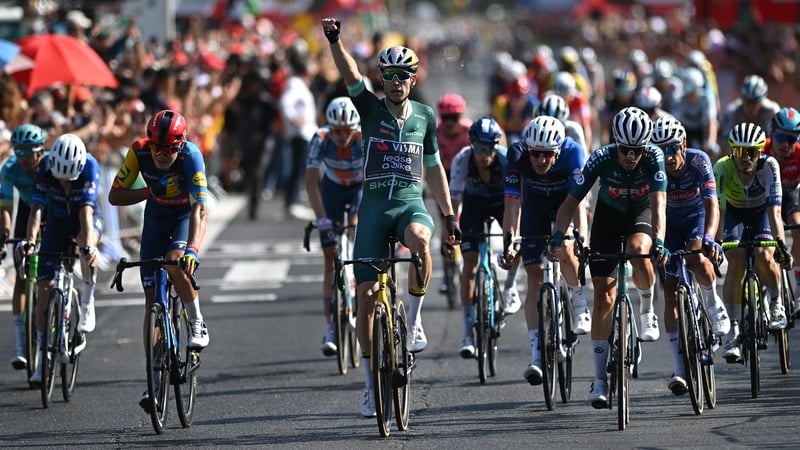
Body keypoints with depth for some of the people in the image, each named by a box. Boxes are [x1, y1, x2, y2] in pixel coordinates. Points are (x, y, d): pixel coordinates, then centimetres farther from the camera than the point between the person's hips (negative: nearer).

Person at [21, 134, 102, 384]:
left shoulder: (89, 166, -29)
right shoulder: (45, 168, -24)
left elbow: (86, 211, -37)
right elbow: (37, 208, -29)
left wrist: (88, 244, -51)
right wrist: (29, 240, -45)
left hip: (85, 220, -2)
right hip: (57, 223, 2)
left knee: (88, 243, -40)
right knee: (44, 288, -6)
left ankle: (87, 303, -19)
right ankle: (43, 358, 4)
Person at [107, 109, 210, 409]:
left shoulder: (191, 156, -33)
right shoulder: (139, 151, -24)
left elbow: (200, 208, -41)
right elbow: (115, 196, -18)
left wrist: (193, 249, -55)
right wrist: (150, 191, -32)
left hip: (186, 216, -3)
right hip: (157, 217, 3)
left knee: (175, 261, -35)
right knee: (152, 298, -3)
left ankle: (197, 323, -11)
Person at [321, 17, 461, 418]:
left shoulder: (424, 116, 8)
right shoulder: (371, 108, 3)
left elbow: (433, 168, 16)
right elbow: (350, 76, -15)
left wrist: (449, 216, 13)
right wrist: (334, 41, -32)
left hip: (410, 204, 0)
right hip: (374, 205, 0)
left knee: (420, 241, -37)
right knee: (366, 294, -3)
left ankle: (413, 322, -18)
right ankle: (371, 382, 9)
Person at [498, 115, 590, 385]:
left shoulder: (572, 152, -33)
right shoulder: (518, 154, -31)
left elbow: (578, 201, -38)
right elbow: (513, 203, -31)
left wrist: (580, 240, -49)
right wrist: (510, 242, -41)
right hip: (535, 206, 1)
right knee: (535, 277, -8)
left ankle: (579, 301, -1)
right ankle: (536, 355, -10)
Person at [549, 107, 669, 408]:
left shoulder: (654, 157, -29)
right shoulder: (601, 159, -29)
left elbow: (658, 204, -37)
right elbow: (571, 202, -25)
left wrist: (658, 242, -53)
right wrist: (557, 236, -39)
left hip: (641, 212, -1)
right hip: (609, 214, 1)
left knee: (637, 249, -37)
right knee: (604, 295, -6)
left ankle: (647, 311, -7)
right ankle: (600, 379, -1)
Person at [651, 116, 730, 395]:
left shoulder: (698, 161, -29)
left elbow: (711, 204, -37)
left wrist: (708, 238, -54)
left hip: (697, 217, -1)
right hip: (670, 222, 1)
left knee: (697, 259, -34)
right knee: (670, 290, -10)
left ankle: (714, 306, 1)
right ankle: (681, 369, -8)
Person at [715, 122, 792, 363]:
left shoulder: (769, 166, -33)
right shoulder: (723, 168, -31)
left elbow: (774, 210, -40)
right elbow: (717, 209, -37)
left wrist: (781, 244, -52)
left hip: (762, 212, -1)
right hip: (735, 213, 1)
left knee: (763, 257, -26)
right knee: (736, 263, -20)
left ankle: (776, 304, 4)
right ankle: (733, 331, -14)